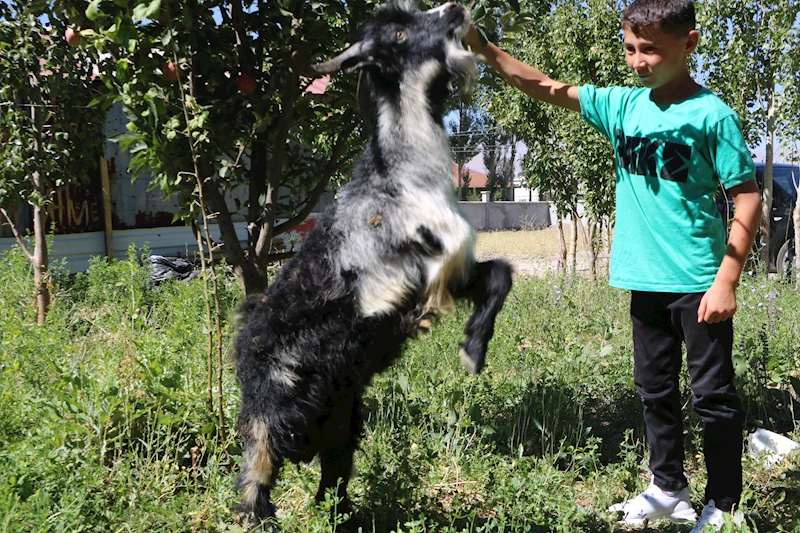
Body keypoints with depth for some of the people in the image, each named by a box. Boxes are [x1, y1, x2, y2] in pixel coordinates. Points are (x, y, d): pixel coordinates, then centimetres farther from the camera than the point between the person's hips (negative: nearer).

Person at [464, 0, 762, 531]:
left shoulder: (712, 115, -11)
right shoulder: (624, 104, 5)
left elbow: (748, 198, -10)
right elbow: (547, 88, 7)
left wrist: (726, 281, -15)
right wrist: (483, 49, -2)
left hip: (699, 284, -6)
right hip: (646, 281, 6)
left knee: (714, 395, 6)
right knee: (655, 389, 17)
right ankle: (669, 488, 34)